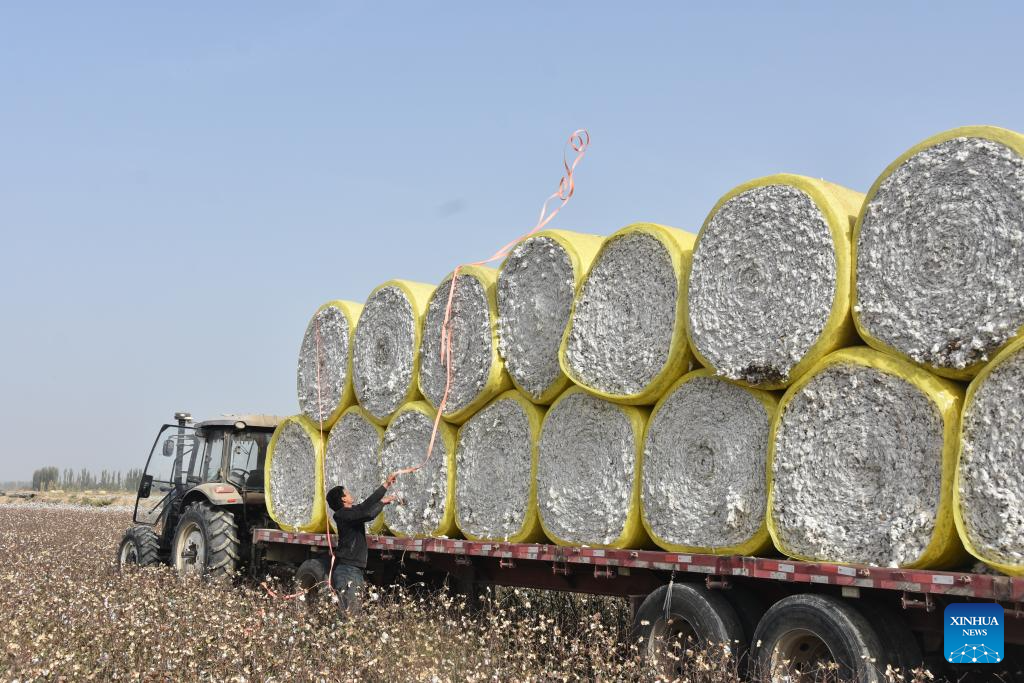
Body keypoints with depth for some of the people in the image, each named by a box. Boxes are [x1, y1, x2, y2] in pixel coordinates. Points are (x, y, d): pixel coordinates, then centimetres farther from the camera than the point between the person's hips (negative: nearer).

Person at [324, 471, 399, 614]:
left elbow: (367, 504, 21)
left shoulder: (351, 511, 14)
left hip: (354, 569, 10)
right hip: (347, 569, -10)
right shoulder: (344, 514, -14)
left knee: (356, 606, 8)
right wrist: (382, 502, -6)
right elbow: (369, 513, -24)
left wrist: (386, 484, 23)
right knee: (348, 611, -15)